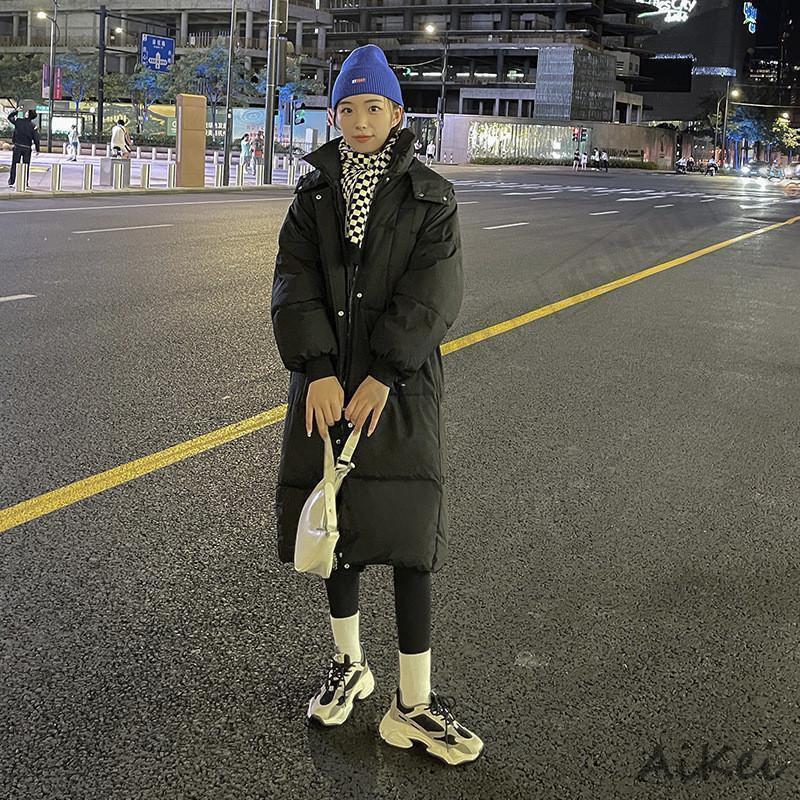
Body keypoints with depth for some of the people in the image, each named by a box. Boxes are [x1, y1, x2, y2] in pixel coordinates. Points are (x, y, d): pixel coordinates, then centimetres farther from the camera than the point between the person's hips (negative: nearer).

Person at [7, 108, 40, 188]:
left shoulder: (18, 121, -4)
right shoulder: (33, 126, -7)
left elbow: (10, 117, 15)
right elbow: (36, 139, -8)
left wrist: (16, 111, 25)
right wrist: (38, 149, 1)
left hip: (17, 147, 1)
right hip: (27, 148, -1)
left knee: (14, 165, 8)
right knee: (26, 166, 6)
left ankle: (11, 182, 7)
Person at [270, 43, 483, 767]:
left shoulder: (429, 197, 0)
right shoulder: (314, 194, 8)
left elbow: (433, 295, -10)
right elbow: (294, 284, -2)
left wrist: (382, 377, -18)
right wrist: (320, 372, -15)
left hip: (400, 384, -3)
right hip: (326, 383, 3)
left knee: (407, 535, -5)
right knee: (334, 523, 11)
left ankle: (412, 704, 5)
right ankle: (349, 663, 31)